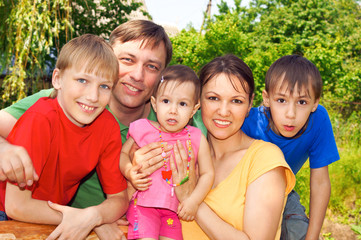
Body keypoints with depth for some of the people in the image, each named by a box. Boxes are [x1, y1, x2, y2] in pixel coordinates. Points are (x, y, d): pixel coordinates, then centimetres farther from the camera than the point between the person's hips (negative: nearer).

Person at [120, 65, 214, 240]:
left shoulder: (197, 139, -3)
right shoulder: (143, 130, -6)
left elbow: (207, 173, 2)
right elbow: (123, 153, 6)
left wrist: (194, 201, -10)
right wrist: (129, 172, -13)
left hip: (175, 208, 2)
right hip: (144, 204, -2)